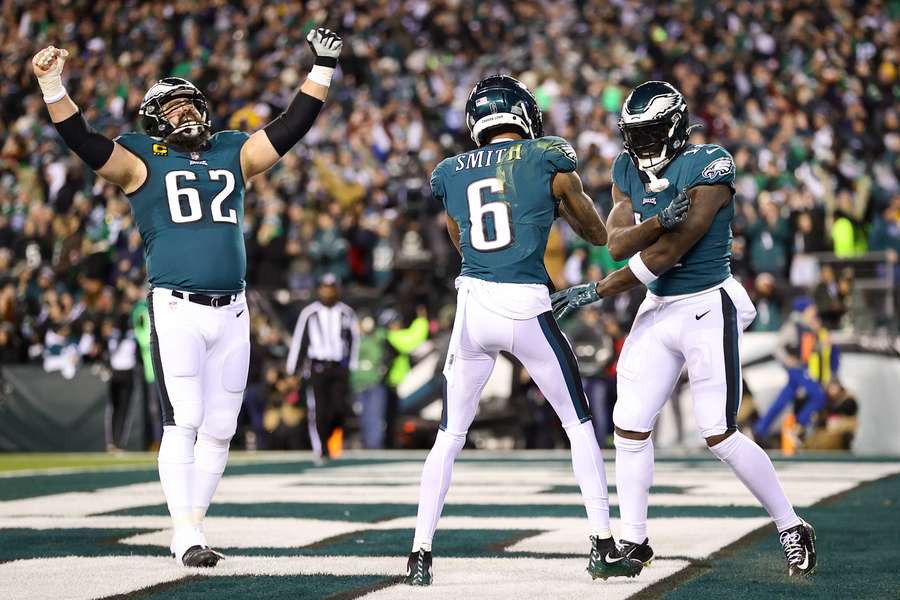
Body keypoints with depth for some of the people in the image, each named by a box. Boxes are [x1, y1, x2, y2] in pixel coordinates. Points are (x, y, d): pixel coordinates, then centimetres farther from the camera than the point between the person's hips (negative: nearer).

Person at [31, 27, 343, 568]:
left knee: (220, 428, 5)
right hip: (176, 310, -4)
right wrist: (53, 86, -17)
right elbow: (82, 140, -4)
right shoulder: (143, 161, 6)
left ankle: (194, 524, 14)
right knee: (183, 422, -11)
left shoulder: (233, 154, 17)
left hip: (231, 314, 4)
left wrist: (322, 70, 14)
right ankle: (186, 536, -9)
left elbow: (291, 127, 18)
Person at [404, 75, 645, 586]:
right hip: (526, 308, -3)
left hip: (472, 307, 3)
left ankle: (421, 554, 7)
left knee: (450, 435, 14)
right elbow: (598, 234, 12)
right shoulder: (548, 159, 1)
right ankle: (603, 547, 10)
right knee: (580, 425, 13)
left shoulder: (451, 173, 11)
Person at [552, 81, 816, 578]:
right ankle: (634, 541, 15)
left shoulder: (709, 167, -17)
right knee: (629, 428, 3)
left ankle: (792, 529, 8)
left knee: (719, 435, -7)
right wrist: (659, 220, -26)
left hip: (707, 309, -7)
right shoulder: (628, 170, 6)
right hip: (658, 310, 7)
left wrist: (597, 292, -15)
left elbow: (668, 253, -20)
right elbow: (617, 243, -6)